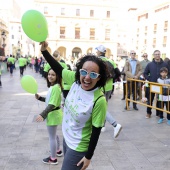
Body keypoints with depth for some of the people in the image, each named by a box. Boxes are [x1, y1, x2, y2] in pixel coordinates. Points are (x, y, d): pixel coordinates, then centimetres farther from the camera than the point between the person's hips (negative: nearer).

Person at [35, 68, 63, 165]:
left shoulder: (55, 87, -25)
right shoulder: (53, 86, 6)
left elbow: (52, 104, -29)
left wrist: (42, 115, -31)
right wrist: (39, 97, 2)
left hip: (53, 114, -10)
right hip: (53, 113, 10)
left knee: (52, 137, 4)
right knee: (54, 135, 27)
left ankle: (53, 159, 20)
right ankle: (58, 150, 46)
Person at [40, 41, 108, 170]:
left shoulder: (99, 100, -30)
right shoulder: (75, 80, -15)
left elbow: (96, 131, -21)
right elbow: (59, 69, 1)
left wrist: (88, 157, -12)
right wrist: (44, 50, -7)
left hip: (79, 148, -6)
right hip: (66, 138, 7)